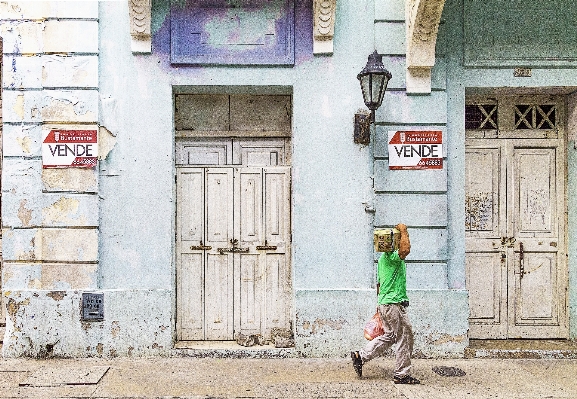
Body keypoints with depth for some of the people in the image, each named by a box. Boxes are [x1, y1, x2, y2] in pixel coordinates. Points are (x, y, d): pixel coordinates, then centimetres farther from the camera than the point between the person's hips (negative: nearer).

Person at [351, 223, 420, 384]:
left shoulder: (384, 258, 17)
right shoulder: (392, 256, -14)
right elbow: (406, 250, -36)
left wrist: (381, 304, 28)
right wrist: (403, 230, -20)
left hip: (384, 303, 10)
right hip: (395, 304, -10)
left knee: (389, 336, 17)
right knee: (404, 337, 1)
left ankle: (360, 356, 17)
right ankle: (401, 375, 11)